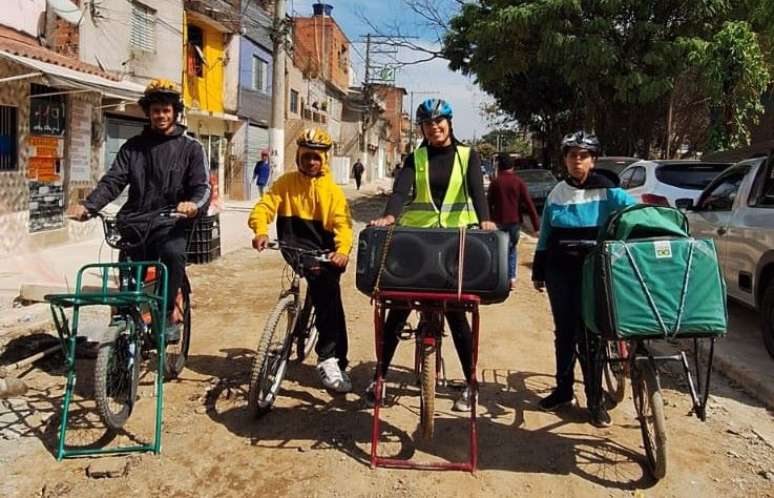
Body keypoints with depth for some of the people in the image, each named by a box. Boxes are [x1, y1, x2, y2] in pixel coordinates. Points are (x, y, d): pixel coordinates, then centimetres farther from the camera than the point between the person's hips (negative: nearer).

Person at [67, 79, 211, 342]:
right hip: (135, 222, 3)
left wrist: (194, 204, -29)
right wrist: (88, 206, -15)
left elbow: (202, 186, -4)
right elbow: (112, 181, 4)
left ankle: (169, 310, -14)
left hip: (169, 222, -3)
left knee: (172, 253, -32)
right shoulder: (132, 146, 14)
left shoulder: (190, 147, 7)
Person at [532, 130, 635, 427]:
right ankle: (563, 390, 26)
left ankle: (595, 400, 12)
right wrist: (539, 272, 14)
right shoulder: (557, 193, 8)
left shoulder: (606, 191, -5)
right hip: (560, 271, 4)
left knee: (588, 335, -1)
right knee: (564, 332, 12)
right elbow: (545, 237, 13)